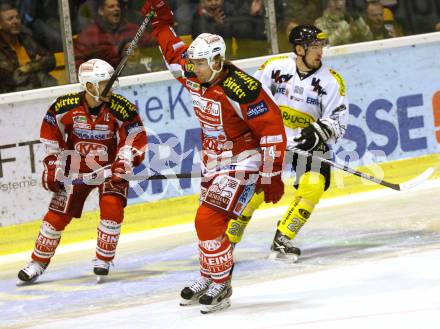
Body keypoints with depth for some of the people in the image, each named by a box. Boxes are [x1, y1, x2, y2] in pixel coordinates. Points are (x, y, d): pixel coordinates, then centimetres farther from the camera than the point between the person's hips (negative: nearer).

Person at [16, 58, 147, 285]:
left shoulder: (121, 109, -19)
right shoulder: (66, 107, -17)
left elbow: (135, 139, -13)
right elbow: (51, 134, -2)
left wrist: (124, 164, -26)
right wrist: (52, 164, -2)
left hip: (110, 167, -1)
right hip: (77, 169, 1)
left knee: (112, 206, -21)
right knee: (57, 214, 1)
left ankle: (104, 260, -4)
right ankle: (38, 263, 17)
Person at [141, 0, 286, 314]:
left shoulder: (241, 89, -27)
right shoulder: (195, 76, -4)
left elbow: (272, 128, -23)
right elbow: (176, 52, 19)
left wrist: (272, 177, -21)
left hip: (242, 160, -8)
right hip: (213, 160, 8)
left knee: (209, 220, -17)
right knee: (209, 223, 17)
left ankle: (221, 286, -5)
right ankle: (207, 279, 34)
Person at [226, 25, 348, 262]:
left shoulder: (331, 82, -9)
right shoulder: (275, 67, -8)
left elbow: (338, 122, -9)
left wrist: (319, 132, -27)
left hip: (310, 144, 0)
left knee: (313, 185, -23)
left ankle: (282, 241, -15)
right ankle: (227, 240, 5)